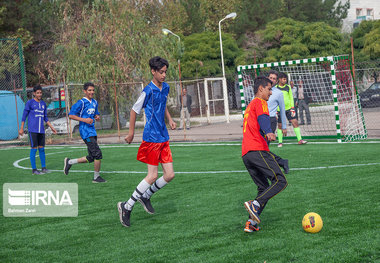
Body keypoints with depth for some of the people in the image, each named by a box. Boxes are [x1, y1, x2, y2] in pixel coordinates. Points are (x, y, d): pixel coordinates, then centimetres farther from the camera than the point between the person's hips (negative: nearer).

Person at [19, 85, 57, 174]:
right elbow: (24, 116, 0)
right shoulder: (30, 103, -3)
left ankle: (43, 168, 10)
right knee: (34, 149, -4)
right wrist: (21, 128, -2)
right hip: (32, 130, -5)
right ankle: (34, 169, 0)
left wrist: (51, 127, 15)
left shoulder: (43, 103, 14)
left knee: (41, 149, 6)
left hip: (41, 130, 5)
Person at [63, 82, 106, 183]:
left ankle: (69, 162, 26)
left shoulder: (94, 102, 13)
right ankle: (96, 177, 1)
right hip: (86, 131, -9)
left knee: (91, 158, 11)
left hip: (92, 131, 9)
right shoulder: (81, 103, -11)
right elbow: (71, 115, -11)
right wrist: (84, 120, -20)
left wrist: (97, 117, 2)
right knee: (98, 154, -12)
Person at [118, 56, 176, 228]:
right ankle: (126, 207, 2)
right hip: (151, 138, -8)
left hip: (164, 138, 8)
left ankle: (145, 196, 25)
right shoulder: (148, 91, -14)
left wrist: (170, 119, 13)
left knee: (169, 175, 4)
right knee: (152, 176, -8)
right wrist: (131, 133, 0)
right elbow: (134, 110, -5)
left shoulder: (165, 87, 9)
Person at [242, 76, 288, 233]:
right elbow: (263, 118, -19)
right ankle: (255, 205, -28)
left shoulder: (250, 106, 31)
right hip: (258, 151, -9)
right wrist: (268, 132, -37)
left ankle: (251, 223, 0)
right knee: (280, 181, -14)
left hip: (246, 154, 9)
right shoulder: (260, 102, 2)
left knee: (264, 188, 13)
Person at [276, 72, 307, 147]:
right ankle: (280, 142, 12)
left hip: (288, 109, 3)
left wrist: (292, 108, 3)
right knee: (280, 125, 1)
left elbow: (291, 98, 11)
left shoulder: (288, 87, 6)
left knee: (295, 122, -4)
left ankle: (300, 140, 1)